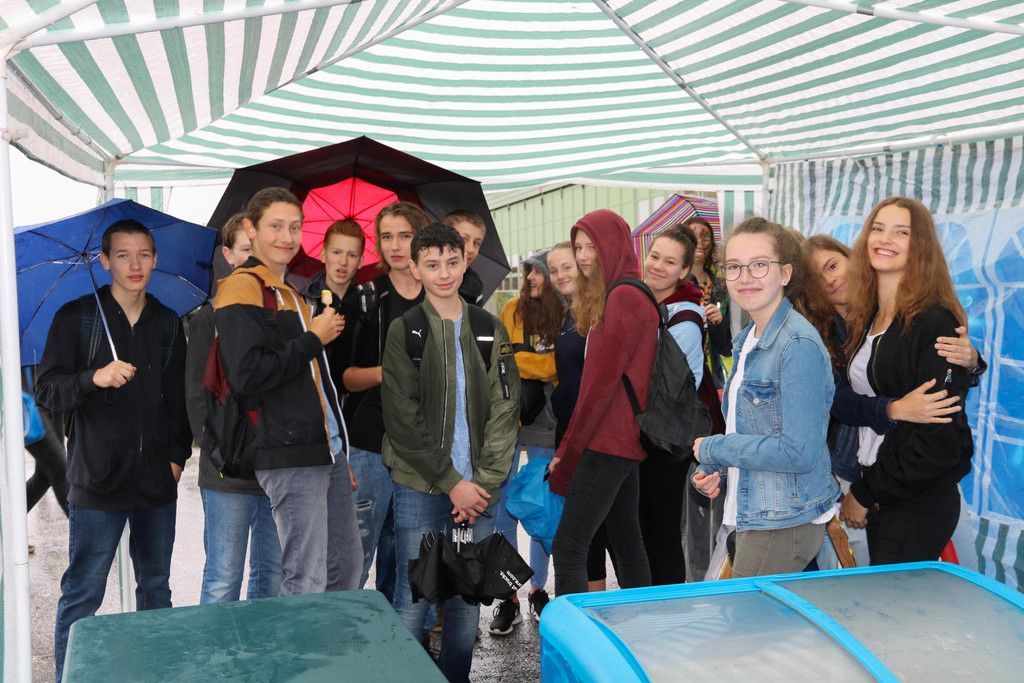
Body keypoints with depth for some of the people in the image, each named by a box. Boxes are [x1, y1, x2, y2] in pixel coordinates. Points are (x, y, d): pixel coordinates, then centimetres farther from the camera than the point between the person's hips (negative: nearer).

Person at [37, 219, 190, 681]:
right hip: (98, 482, -4)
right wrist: (94, 378, -23)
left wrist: (178, 454, 5)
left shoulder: (168, 324, 10)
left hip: (157, 482, 4)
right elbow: (47, 392, -5)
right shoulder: (76, 318, 0)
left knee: (156, 587, 14)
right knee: (82, 595, 1)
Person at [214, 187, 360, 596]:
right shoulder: (241, 288, -9)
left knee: (347, 566, 14)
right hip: (291, 458, -9)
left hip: (327, 451, 9)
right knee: (306, 584, -5)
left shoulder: (292, 294, 20)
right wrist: (313, 339, -12)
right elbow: (246, 376, -22)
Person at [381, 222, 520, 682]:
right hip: (421, 489, -3)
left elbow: (505, 410, 4)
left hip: (478, 489, 3)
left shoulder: (491, 329, 7)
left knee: (468, 597, 12)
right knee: (414, 599, 1)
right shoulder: (404, 330, -1)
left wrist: (485, 482, -6)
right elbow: (403, 419, -7)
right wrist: (451, 482, -11)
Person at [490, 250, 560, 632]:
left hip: (544, 426, -1)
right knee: (504, 511, 2)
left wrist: (514, 360, -7)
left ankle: (538, 590, 25)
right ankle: (508, 599, 11)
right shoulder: (513, 310, 5)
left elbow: (558, 368, -10)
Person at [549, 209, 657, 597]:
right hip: (622, 443, 10)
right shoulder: (624, 294, 17)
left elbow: (602, 382, -17)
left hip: (608, 444, -10)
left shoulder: (624, 297, -13)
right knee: (627, 542, 15)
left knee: (568, 548, -10)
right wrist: (570, 446, 13)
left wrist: (568, 451, -12)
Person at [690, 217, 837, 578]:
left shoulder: (799, 345, -19)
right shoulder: (747, 340, 9)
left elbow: (799, 452, -24)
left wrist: (712, 449, -14)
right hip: (753, 516, 9)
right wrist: (713, 468, 1)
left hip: (786, 524, -9)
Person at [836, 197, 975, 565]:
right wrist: (859, 489, 5)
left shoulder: (934, 324, -14)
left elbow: (939, 436, -17)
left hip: (918, 504, -7)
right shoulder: (863, 319, 10)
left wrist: (866, 494, -12)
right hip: (878, 496, 7)